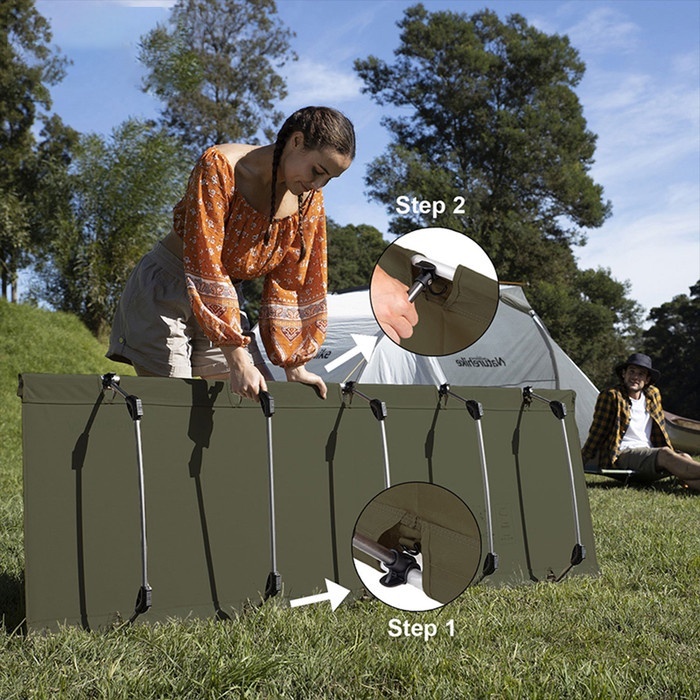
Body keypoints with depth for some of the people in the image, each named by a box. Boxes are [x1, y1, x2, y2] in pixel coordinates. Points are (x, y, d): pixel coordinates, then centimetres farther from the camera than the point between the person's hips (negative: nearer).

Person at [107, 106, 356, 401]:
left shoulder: (309, 200, -5)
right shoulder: (220, 166, -23)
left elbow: (290, 283, 2)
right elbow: (204, 266, -27)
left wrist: (294, 367, -2)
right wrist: (237, 360, -30)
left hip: (224, 301, 6)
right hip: (164, 294, -6)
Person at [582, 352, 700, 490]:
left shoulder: (653, 395, 16)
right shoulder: (610, 396, -3)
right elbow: (597, 432, 0)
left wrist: (673, 454, 28)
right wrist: (580, 462, -1)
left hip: (649, 454, 6)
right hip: (621, 456, -6)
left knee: (684, 458, -24)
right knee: (665, 454, -32)